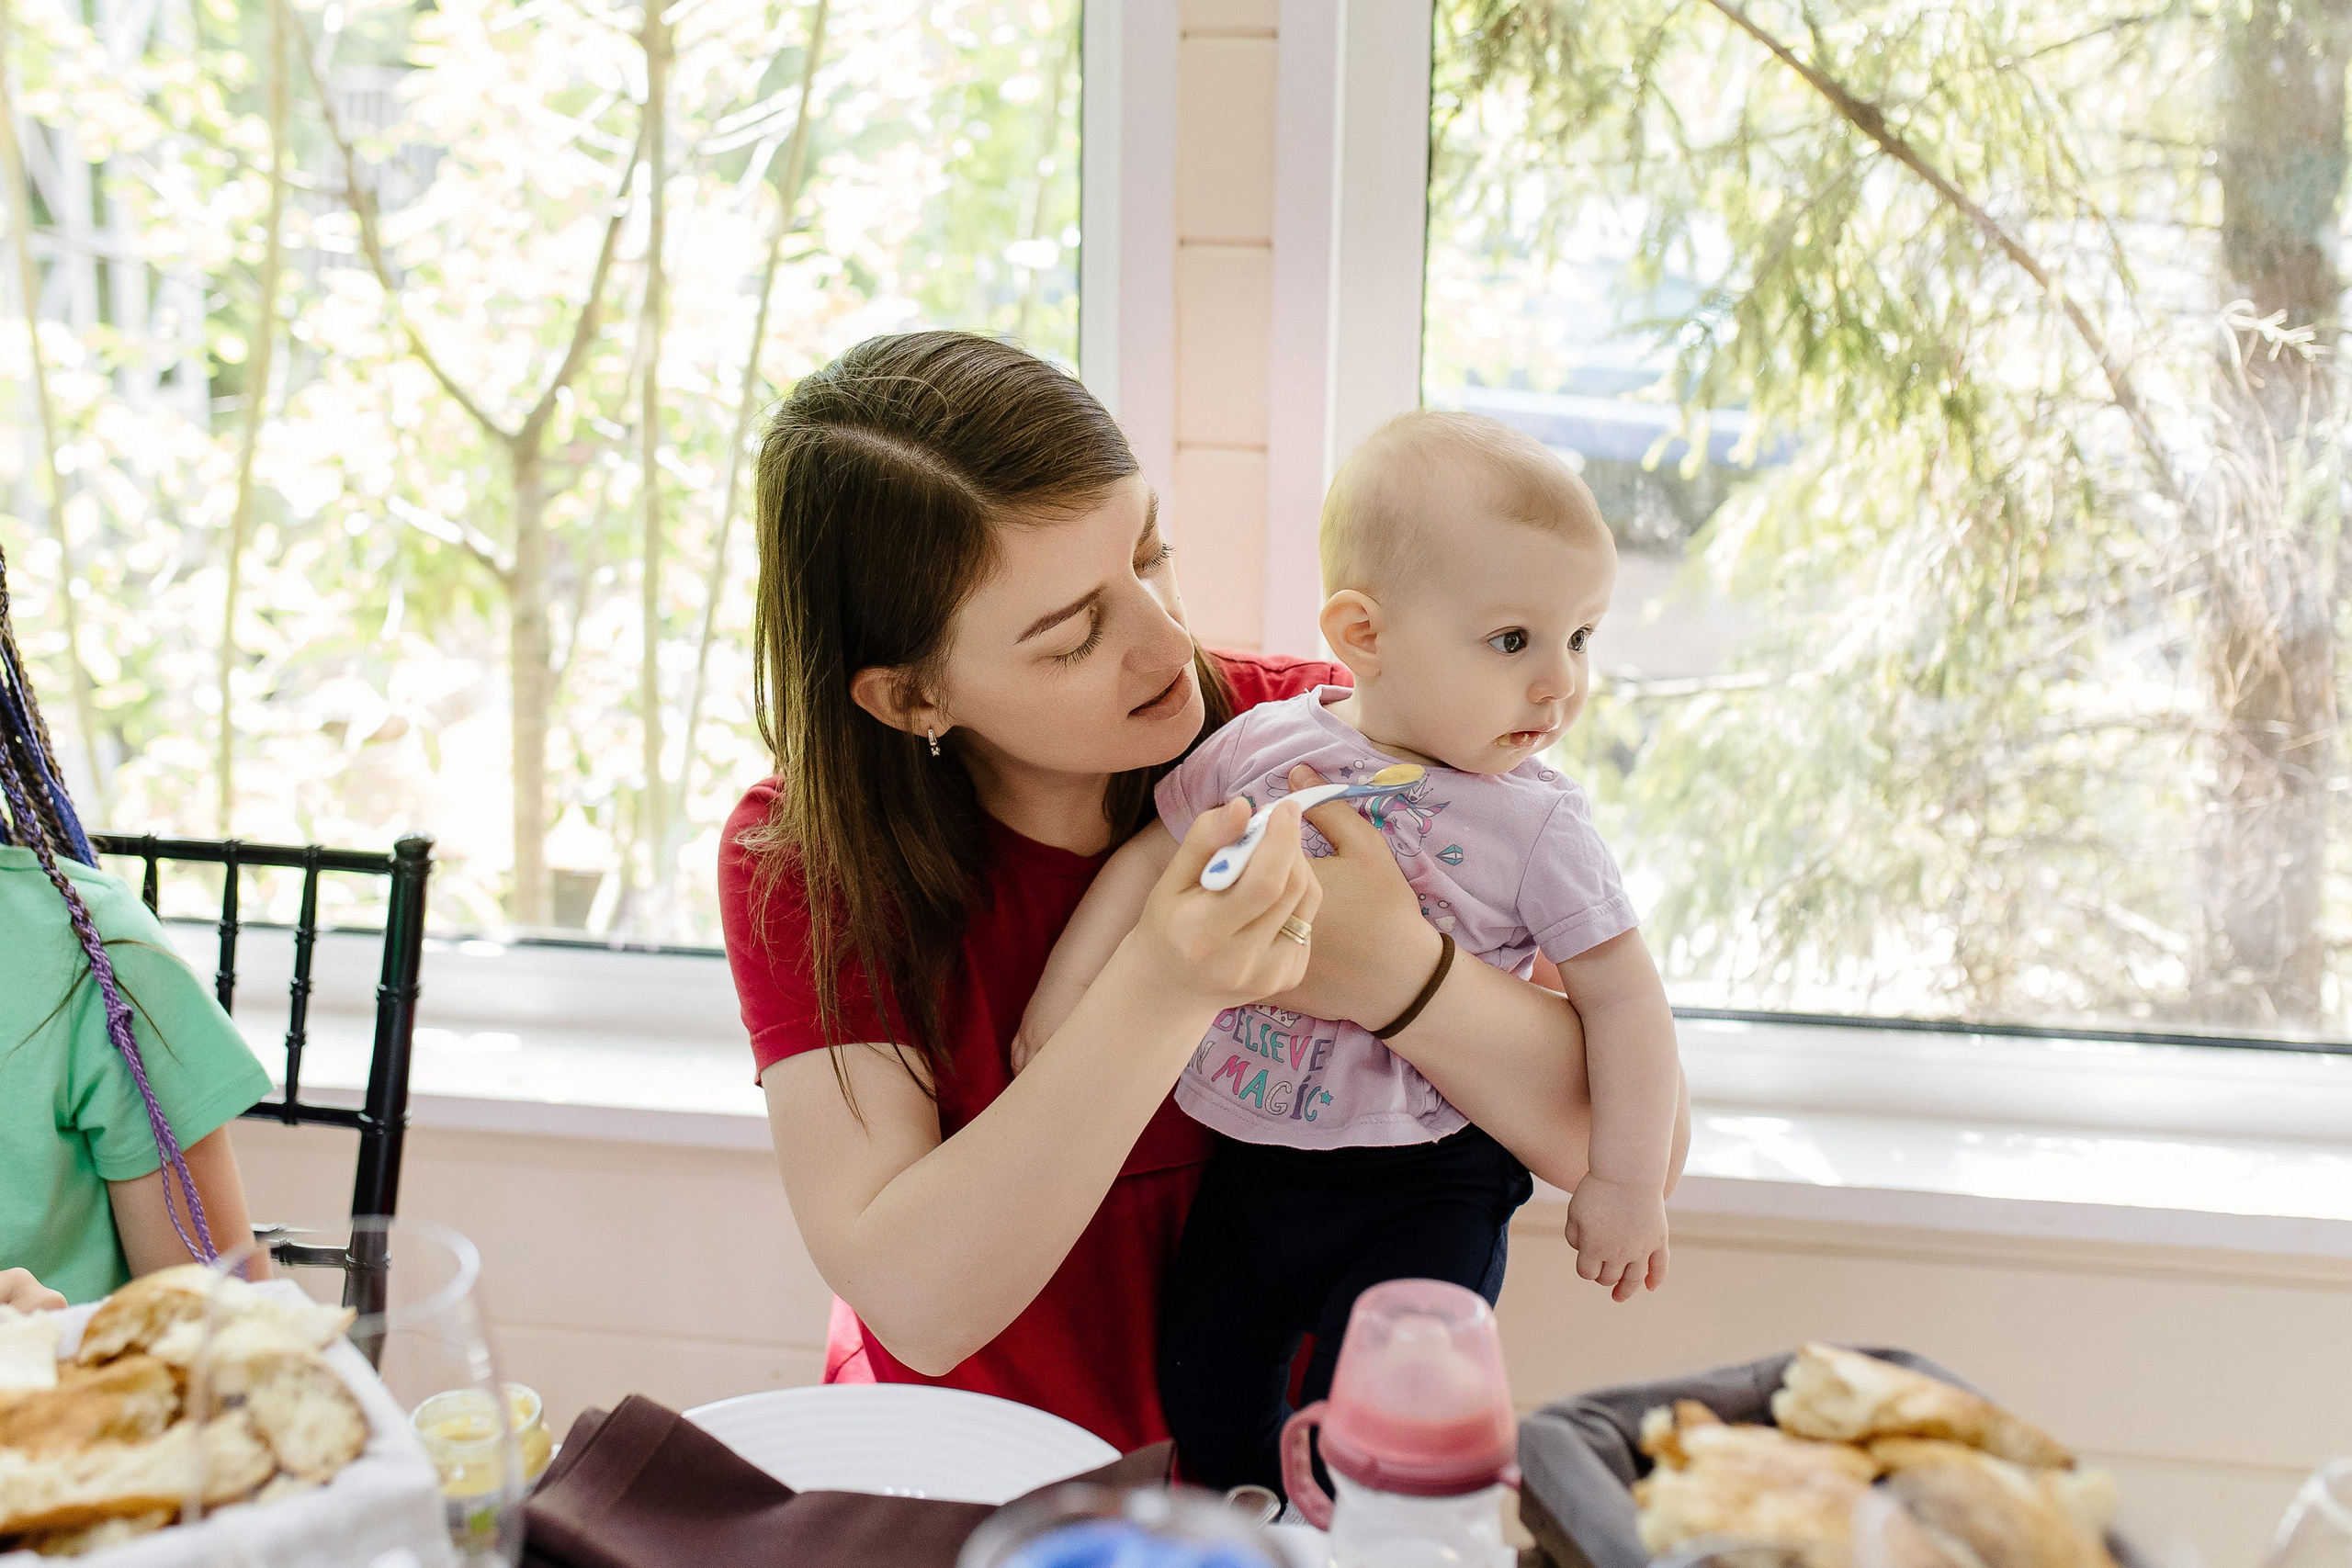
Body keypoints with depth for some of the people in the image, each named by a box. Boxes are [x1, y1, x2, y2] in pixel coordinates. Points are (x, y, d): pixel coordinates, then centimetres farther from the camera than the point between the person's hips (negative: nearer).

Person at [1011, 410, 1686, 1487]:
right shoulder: (1264, 745, -6)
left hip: (1423, 1193, -3)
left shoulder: (1536, 825, -12)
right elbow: (1153, 857, 5)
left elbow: (1623, 998, -8)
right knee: (1202, 1408, 15)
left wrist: (1626, 1184, -7)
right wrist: (1067, 989, 0)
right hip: (1251, 1156, 4)